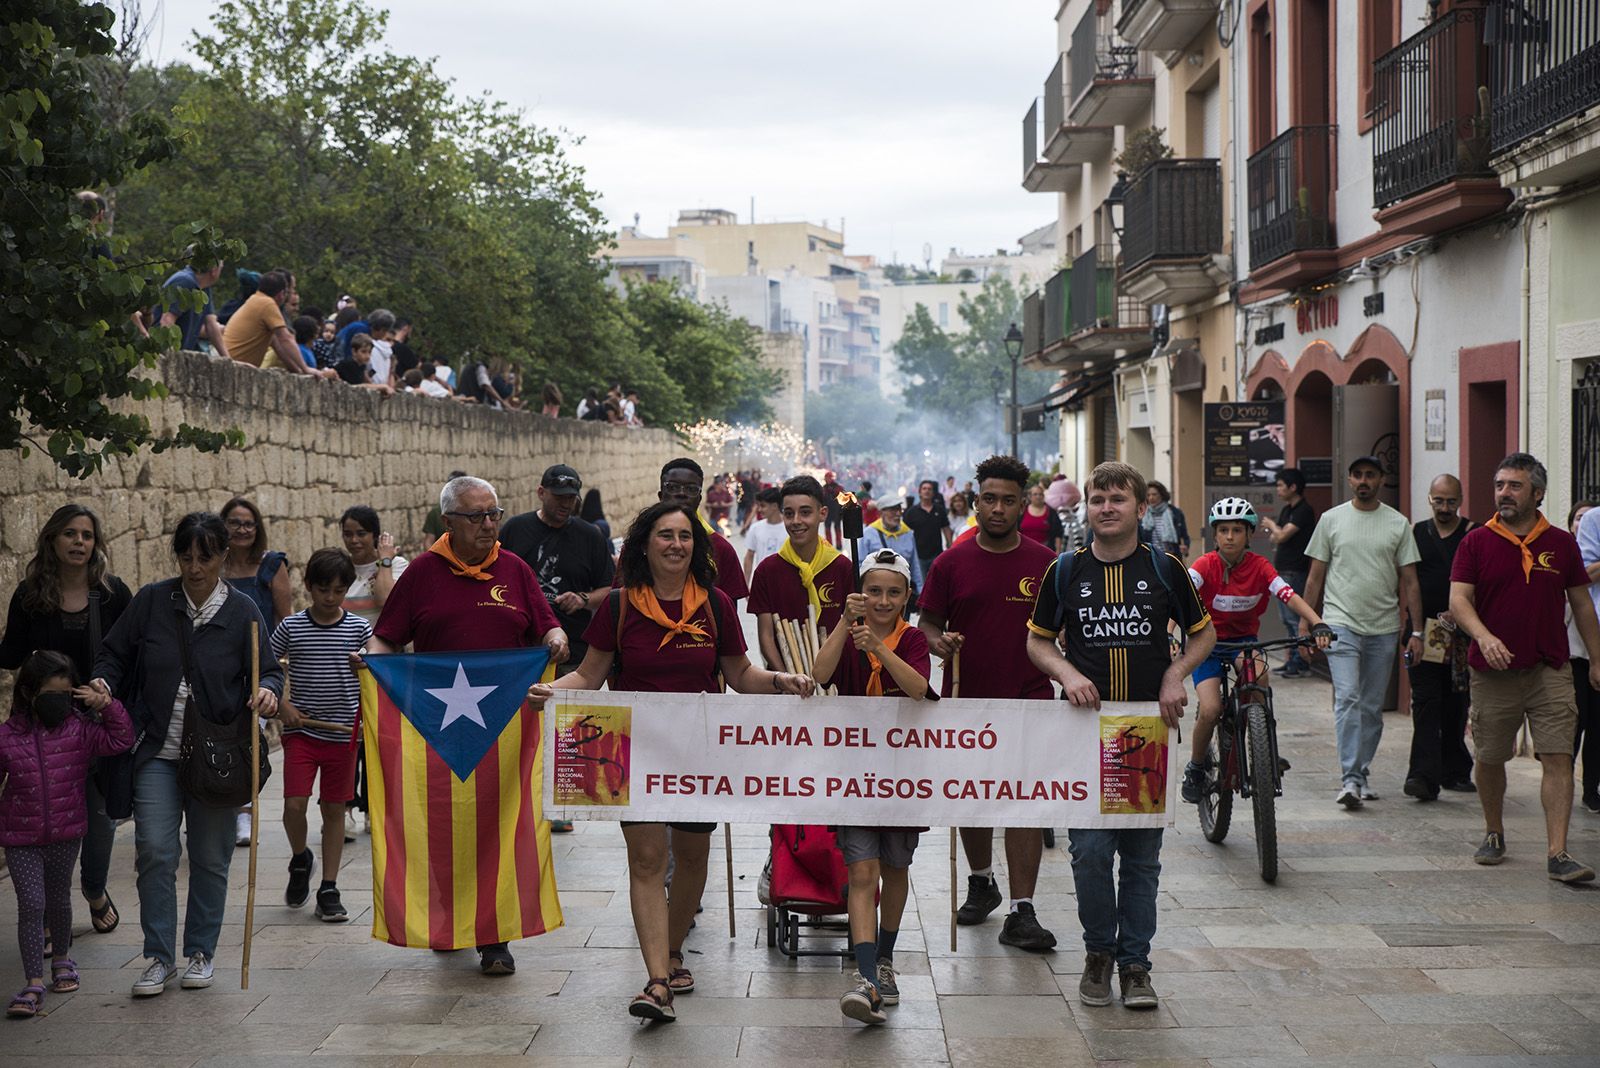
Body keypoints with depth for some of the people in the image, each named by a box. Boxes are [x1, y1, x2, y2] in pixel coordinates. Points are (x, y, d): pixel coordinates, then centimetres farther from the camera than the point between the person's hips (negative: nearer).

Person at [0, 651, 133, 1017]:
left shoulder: (79, 730, -3)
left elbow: (120, 740, -5)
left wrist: (106, 705, -14)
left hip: (66, 835, 2)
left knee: (59, 900, 18)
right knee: (31, 905, -8)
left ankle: (61, 960, 40)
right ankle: (34, 984, -6)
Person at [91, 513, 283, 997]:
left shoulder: (242, 611, -1)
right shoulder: (152, 601, 1)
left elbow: (269, 670, 1)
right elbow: (114, 653, 10)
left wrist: (267, 690, -21)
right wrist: (102, 681, -11)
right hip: (159, 752, 0)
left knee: (210, 857, 7)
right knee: (155, 851, -9)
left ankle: (201, 953, 22)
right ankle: (159, 957, 3)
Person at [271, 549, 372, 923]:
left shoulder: (359, 628, 0)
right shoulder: (292, 627, -1)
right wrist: (281, 702, -5)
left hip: (342, 733, 1)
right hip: (301, 730, -1)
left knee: (334, 809, 6)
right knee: (294, 805, -11)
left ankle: (328, 891, 14)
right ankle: (300, 859, 20)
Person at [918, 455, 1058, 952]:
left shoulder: (1046, 564, 1)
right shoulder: (952, 562, 1)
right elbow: (927, 622, 4)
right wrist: (939, 643, -17)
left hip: (1028, 697, -2)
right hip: (967, 697, 2)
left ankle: (1021, 912, -9)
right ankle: (981, 882, 39)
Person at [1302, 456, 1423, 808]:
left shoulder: (1398, 524, 6)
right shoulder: (1331, 519, 4)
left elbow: (1409, 582, 6)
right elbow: (1315, 578, 8)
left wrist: (1416, 631, 1)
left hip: (1383, 629, 2)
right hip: (1342, 624, -2)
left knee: (1372, 707, 8)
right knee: (1348, 699, -14)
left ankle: (1361, 774, 19)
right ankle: (1350, 779, -18)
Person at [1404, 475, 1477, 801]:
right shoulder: (1416, 534, 10)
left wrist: (1455, 614, -19)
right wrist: (1416, 626, 3)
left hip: (1461, 631, -1)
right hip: (1423, 628, 1)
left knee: (1456, 703, 9)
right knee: (1425, 701, -9)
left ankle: (1455, 771, 23)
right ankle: (1424, 774, -16)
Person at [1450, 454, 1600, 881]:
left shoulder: (1561, 543, 7)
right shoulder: (1476, 542, 2)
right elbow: (1458, 599, -7)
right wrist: (1484, 636, -25)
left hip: (1550, 671, 0)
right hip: (1493, 671, 0)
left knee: (1558, 758, -9)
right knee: (1490, 758, 9)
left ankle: (1557, 854, -11)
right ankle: (1494, 834, 31)